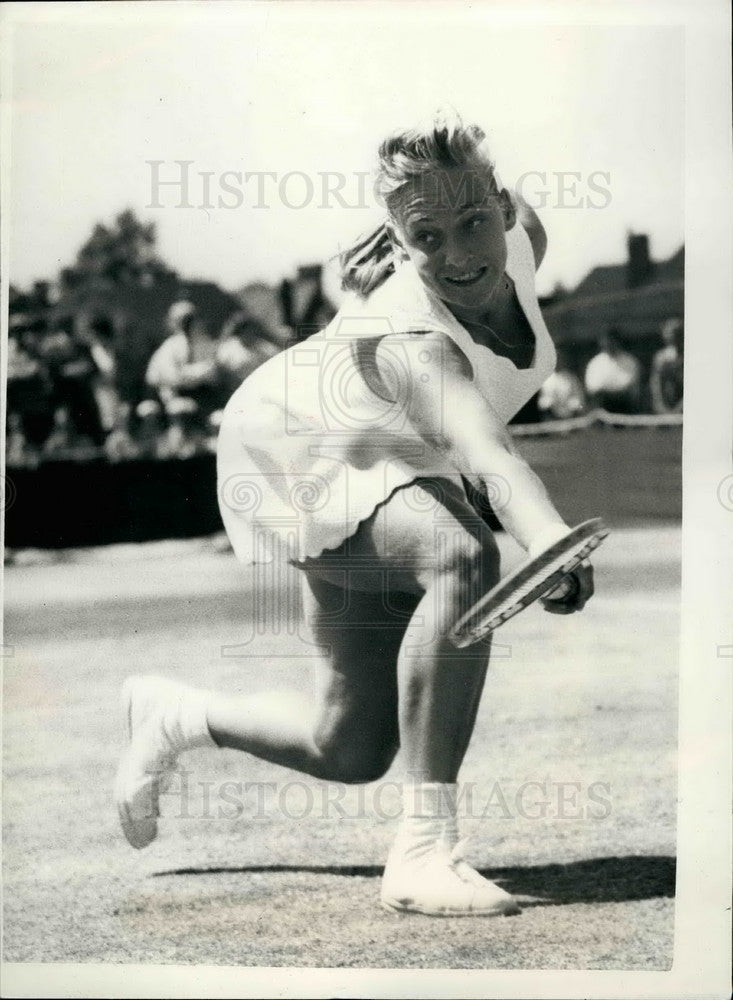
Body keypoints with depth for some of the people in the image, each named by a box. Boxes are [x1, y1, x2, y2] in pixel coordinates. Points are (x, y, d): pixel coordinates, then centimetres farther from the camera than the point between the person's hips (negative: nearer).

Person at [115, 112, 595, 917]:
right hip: (294, 449, -8)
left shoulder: (518, 231, -18)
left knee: (349, 751, 8)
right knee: (465, 558, -38)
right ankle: (423, 848, -32)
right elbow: (486, 456, -58)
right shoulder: (412, 342, -39)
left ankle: (172, 714, 35)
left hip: (386, 471, 8)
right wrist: (553, 546, -75)